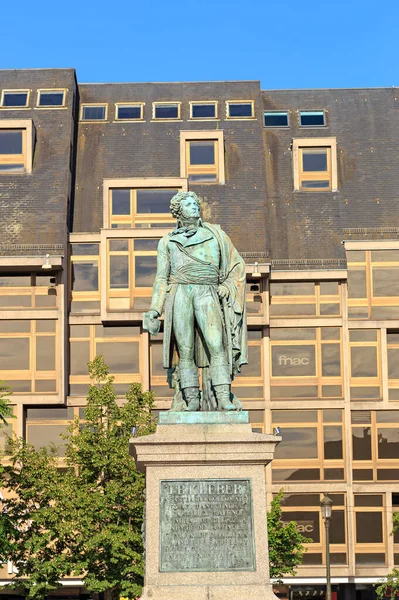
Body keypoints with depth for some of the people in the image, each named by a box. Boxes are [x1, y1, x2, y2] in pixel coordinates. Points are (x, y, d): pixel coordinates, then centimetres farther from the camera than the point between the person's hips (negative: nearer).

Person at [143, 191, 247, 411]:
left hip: (206, 294, -1)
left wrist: (227, 286, 3)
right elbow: (161, 278, 17)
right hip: (180, 294, 1)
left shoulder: (214, 234, 19)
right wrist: (154, 311, 7)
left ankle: (224, 398, -21)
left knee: (216, 345, -16)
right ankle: (191, 399, -4)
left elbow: (237, 264, 19)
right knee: (185, 351, -6)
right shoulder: (168, 242, 19)